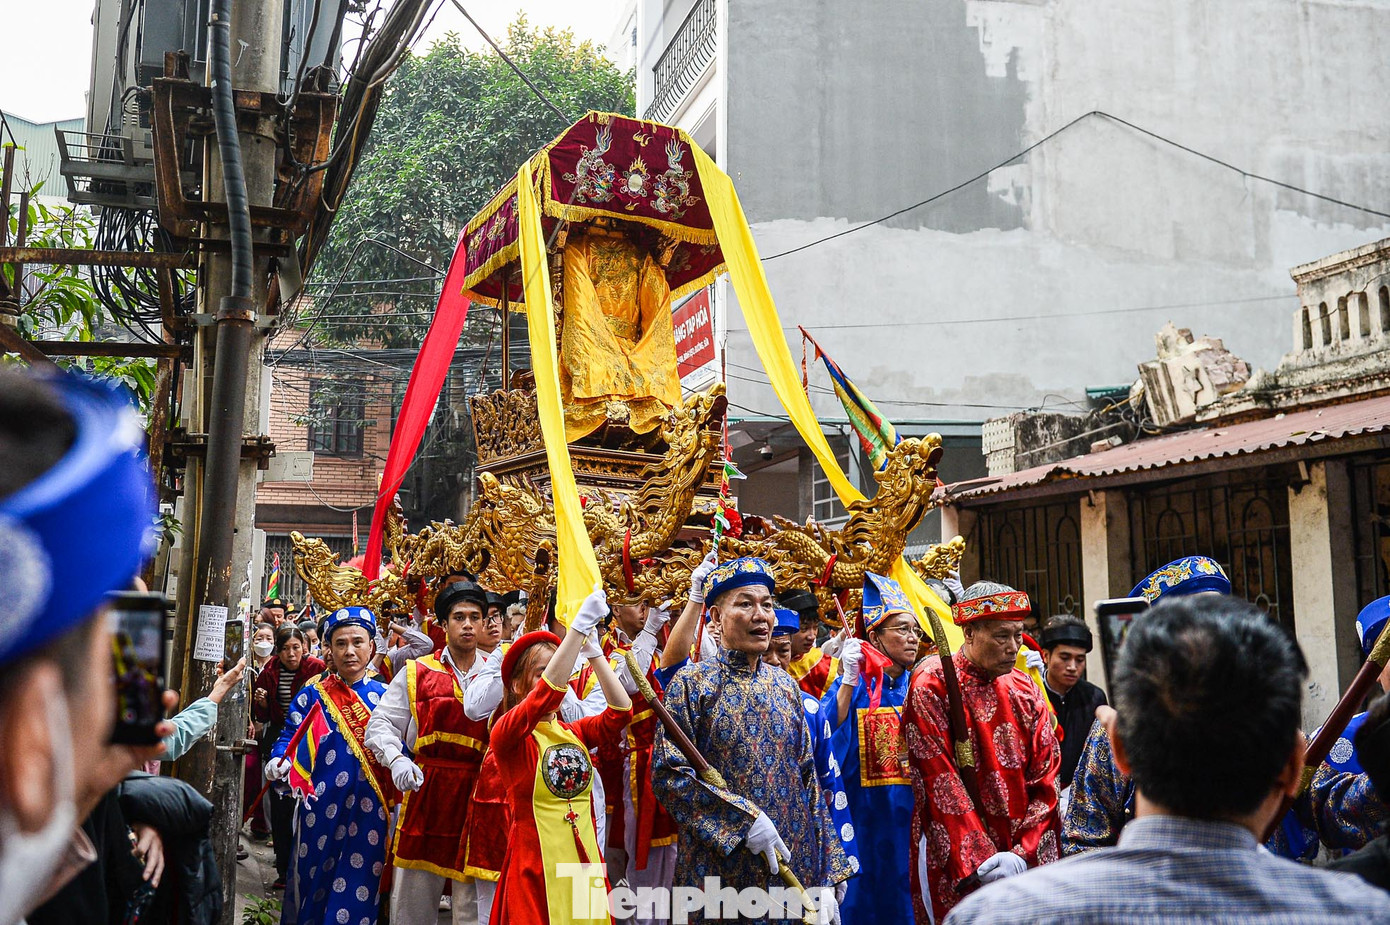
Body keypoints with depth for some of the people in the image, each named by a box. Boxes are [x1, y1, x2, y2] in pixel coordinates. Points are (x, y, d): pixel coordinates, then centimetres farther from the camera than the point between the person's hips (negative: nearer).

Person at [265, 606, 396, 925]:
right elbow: (291, 737, 5)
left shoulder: (383, 696, 5)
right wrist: (279, 762, -15)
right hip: (321, 805, 0)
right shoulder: (313, 694, 5)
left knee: (358, 884, 0)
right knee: (314, 874, 9)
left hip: (368, 807, 0)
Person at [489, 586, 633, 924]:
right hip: (536, 870, -5)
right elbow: (547, 693, -25)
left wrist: (593, 652, -8)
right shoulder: (506, 733, -8)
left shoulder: (574, 732, 10)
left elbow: (621, 710, -6)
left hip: (584, 863, 6)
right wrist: (580, 625, -28)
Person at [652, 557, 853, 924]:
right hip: (720, 868, -4)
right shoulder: (692, 683, -6)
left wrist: (825, 878, 3)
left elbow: (808, 779, 7)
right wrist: (744, 819, -21)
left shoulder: (785, 685, 7)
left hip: (794, 865, 4)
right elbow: (667, 774, -13)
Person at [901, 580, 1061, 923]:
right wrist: (980, 862, -18)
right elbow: (940, 782, -13)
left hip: (1028, 859, 4)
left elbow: (1045, 779, 2)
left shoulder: (1025, 689, 5)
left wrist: (1022, 854, -10)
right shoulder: (932, 685, -9)